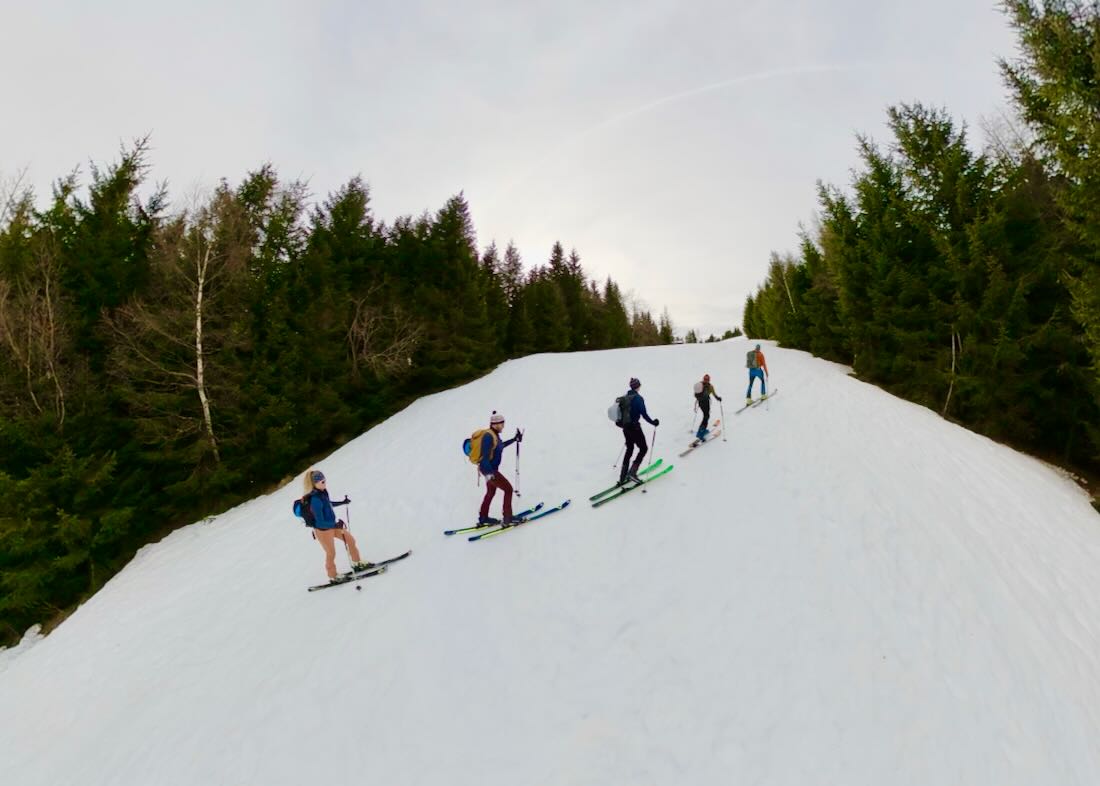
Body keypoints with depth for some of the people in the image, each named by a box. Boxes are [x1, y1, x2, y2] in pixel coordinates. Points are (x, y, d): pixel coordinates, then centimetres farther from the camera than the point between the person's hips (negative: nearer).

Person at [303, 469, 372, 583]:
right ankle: (333, 577, 36)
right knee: (331, 553, 12)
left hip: (332, 525, 8)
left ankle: (357, 563, 35)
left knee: (350, 539, 15)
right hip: (323, 530, -8)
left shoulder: (322, 491, -8)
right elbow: (320, 521, -29)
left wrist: (342, 502, 13)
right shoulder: (315, 500, -33)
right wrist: (335, 525, -33)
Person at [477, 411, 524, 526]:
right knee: (508, 489, -3)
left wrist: (515, 439, 29)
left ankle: (483, 518, 33)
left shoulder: (494, 434, 5)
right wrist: (489, 473, -31)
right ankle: (507, 519, 3)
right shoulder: (488, 436, -23)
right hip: (489, 469, -10)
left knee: (491, 492, 21)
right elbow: (485, 457, -26)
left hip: (491, 469, 10)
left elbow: (500, 446, 25)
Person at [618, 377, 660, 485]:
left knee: (629, 449, 20)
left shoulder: (626, 397, 5)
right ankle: (632, 472, -2)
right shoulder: (638, 398, -17)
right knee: (644, 448, 9)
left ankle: (623, 477, 20)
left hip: (625, 427, 7)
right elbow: (644, 414, -18)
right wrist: (653, 422, -5)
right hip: (634, 427, -7)